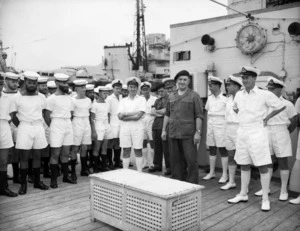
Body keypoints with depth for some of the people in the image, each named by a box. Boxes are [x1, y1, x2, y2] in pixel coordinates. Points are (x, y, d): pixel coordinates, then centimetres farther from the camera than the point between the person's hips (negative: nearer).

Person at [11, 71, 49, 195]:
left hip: (39, 127, 3)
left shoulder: (41, 97, 6)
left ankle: (37, 181, 20)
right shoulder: (18, 97, -3)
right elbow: (13, 116, 1)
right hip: (24, 128, -3)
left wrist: (39, 124, 7)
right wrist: (21, 127, 0)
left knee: (37, 156, 9)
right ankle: (23, 184, 9)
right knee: (24, 158, 0)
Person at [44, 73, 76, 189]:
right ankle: (53, 179, 7)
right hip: (57, 126, -6)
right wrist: (52, 127, 3)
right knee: (55, 154, -1)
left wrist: (68, 123, 9)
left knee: (66, 154, 11)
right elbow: (47, 116, -6)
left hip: (68, 126, 6)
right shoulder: (52, 98, -8)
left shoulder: (69, 98, 11)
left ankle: (66, 176, 21)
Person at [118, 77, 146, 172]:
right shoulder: (123, 100, 11)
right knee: (126, 151, 7)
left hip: (137, 128, -2)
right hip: (125, 128, 3)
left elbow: (138, 116, -9)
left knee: (138, 151, 4)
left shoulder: (141, 99, 3)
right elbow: (120, 116, -1)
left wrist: (125, 115, -6)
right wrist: (133, 113, -11)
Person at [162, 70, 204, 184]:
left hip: (188, 134, -5)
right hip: (173, 134, 5)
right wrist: (164, 129, 12)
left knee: (191, 160, -2)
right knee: (175, 160, 11)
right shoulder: (172, 97, 14)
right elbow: (167, 114, 17)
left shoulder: (194, 96, 0)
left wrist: (198, 132, -12)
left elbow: (199, 116, -5)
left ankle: (192, 184, 9)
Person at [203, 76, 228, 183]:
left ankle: (225, 174, 8)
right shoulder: (210, 98, 10)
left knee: (222, 150, -1)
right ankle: (211, 172, 23)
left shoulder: (225, 98, -9)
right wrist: (208, 124, 13)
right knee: (211, 149, 11)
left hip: (221, 125, -6)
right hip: (210, 125, 6)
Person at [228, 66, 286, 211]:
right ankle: (243, 194, 26)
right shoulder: (239, 95, 7)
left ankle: (265, 199, 10)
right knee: (244, 165, 13)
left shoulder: (264, 95, -8)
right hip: (242, 132, 5)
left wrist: (267, 118, 3)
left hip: (257, 132, -5)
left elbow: (281, 106, 0)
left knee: (262, 166, -1)